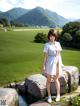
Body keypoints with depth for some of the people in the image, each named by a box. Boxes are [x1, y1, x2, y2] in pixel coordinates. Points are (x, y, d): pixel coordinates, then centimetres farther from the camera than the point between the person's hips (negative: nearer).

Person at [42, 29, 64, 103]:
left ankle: (58, 95, 29)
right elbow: (45, 56, -7)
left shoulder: (58, 43, 5)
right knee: (49, 80, 8)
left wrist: (61, 63, 11)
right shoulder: (47, 45, -8)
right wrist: (43, 65, -9)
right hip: (50, 63, -3)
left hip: (57, 63, 4)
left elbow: (59, 54, 12)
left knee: (56, 80, 14)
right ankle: (49, 96, 22)